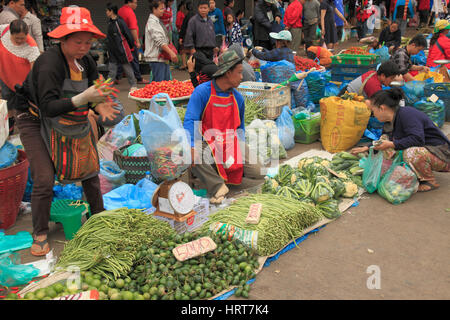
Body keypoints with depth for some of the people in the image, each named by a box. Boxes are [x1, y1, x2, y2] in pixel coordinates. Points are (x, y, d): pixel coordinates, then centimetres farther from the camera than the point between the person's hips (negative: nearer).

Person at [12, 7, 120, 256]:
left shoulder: (85, 61, -7)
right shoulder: (49, 62, -28)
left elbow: (94, 92, 2)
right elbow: (49, 107, -35)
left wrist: (100, 107, -21)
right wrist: (83, 98, -47)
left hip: (71, 122, 7)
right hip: (35, 121, -7)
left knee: (90, 170, 10)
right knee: (44, 180, -12)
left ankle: (98, 217, 30)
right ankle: (40, 235, 8)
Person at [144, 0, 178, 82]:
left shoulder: (158, 21, 17)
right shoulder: (152, 22, -14)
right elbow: (159, 41, -23)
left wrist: (171, 52, 19)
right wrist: (171, 53, -27)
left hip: (162, 57, 10)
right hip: (156, 58, -10)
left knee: (166, 81, 13)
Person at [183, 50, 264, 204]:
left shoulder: (237, 98, 7)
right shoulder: (202, 92, -10)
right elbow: (190, 121, -16)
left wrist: (240, 147, 2)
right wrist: (192, 146, -32)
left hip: (231, 144, 4)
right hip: (207, 143, -3)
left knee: (257, 172, -15)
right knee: (190, 155, -36)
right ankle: (217, 186, -18)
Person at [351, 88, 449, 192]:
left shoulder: (407, 114, -23)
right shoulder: (396, 118, 8)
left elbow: (417, 139, -33)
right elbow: (392, 139, 24)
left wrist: (392, 145, -27)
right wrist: (367, 148, 21)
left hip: (441, 153, -10)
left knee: (410, 153, -36)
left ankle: (431, 181, -12)